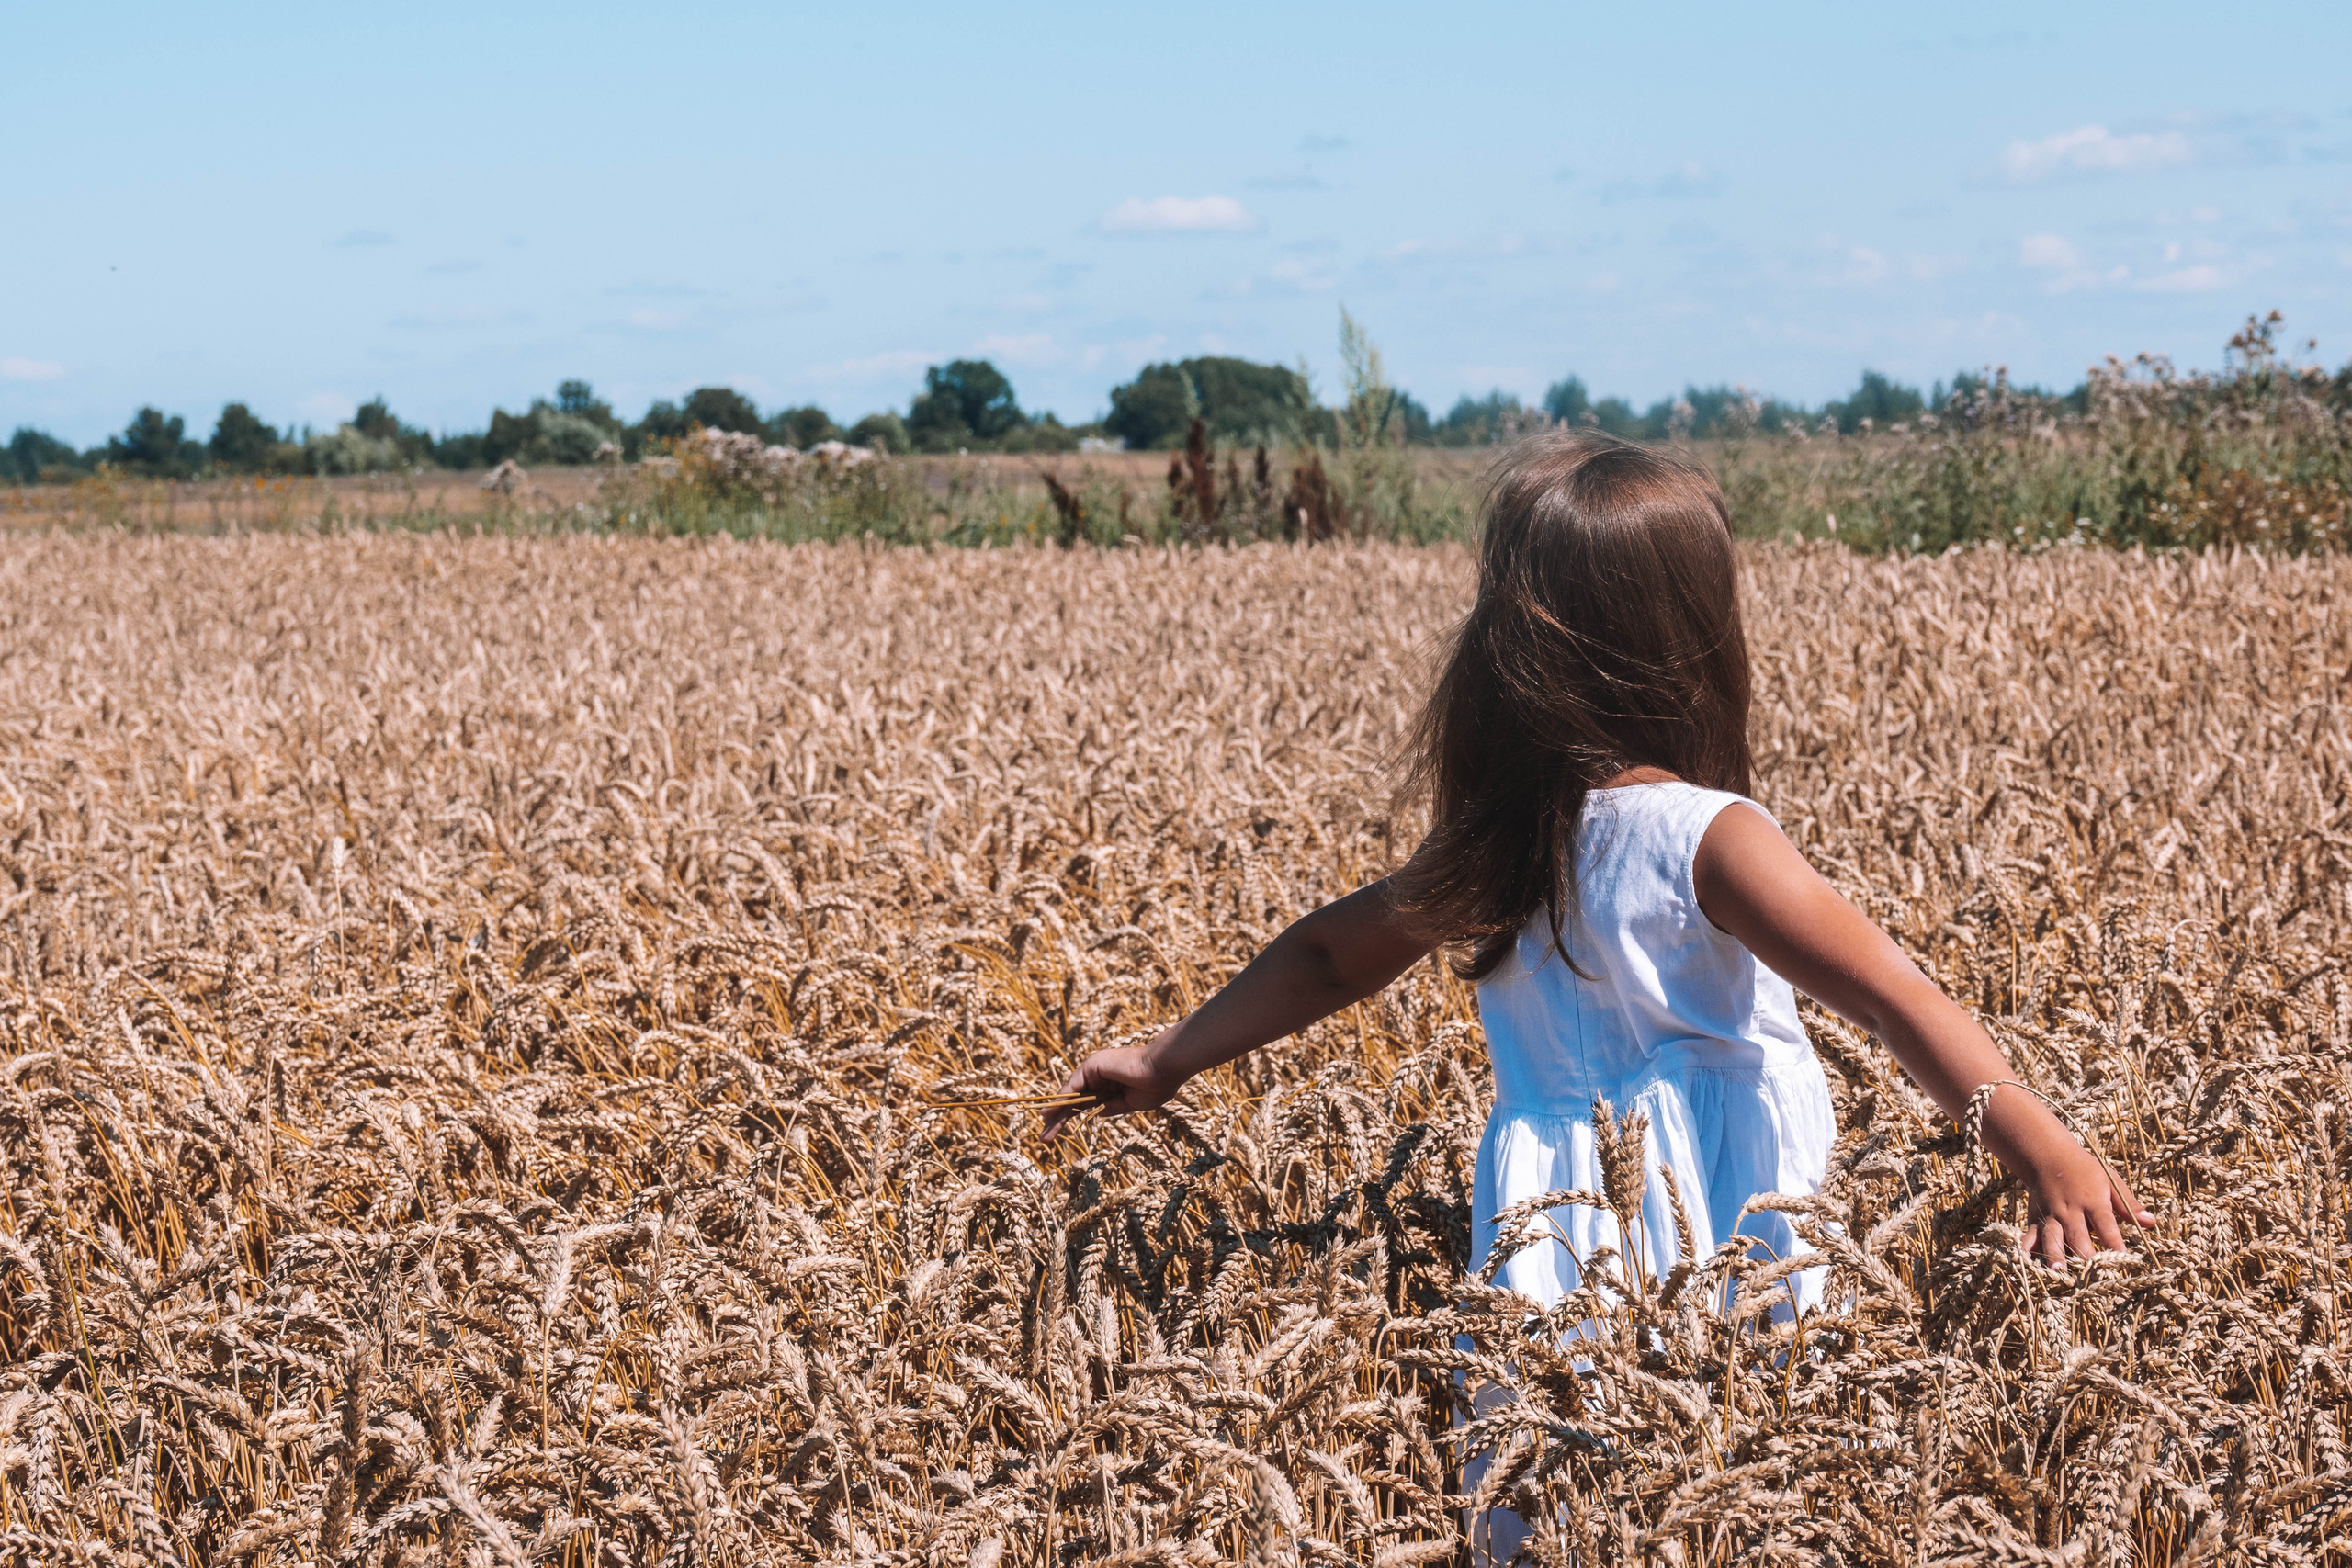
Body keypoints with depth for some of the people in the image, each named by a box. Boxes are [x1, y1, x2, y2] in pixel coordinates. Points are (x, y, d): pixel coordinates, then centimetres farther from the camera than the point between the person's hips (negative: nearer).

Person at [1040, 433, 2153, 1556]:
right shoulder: (1709, 842, -11)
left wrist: (1165, 1062, 29)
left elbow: (1327, 959, 17)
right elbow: (1894, 998, -17)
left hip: (1550, 1237, 5)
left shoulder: (1493, 845, 6)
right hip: (1703, 1245, -5)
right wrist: (2045, 1152, -20)